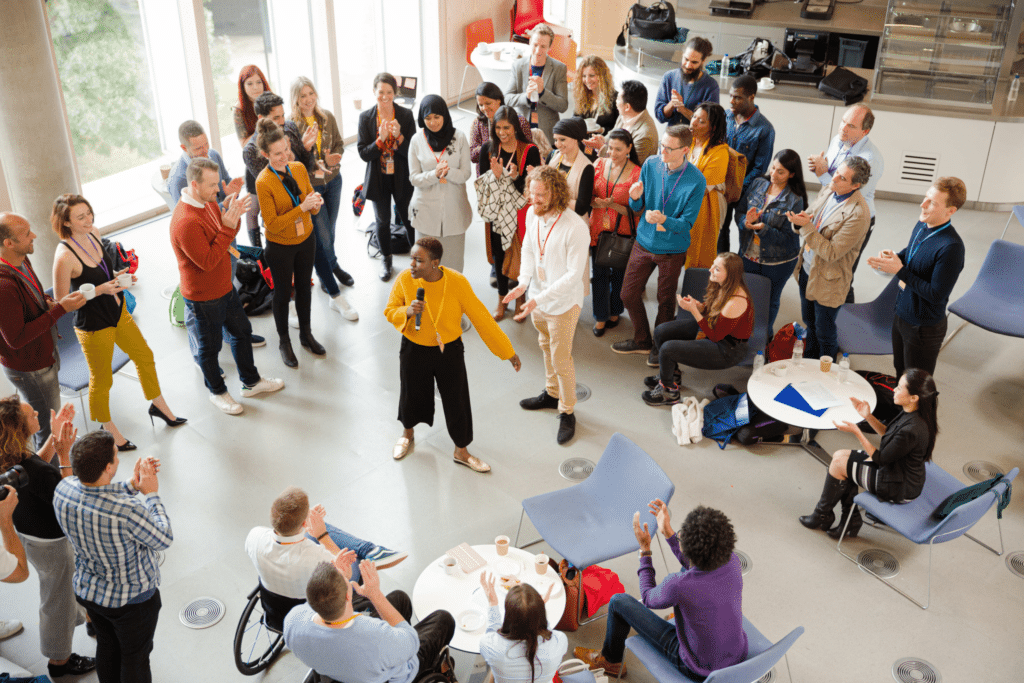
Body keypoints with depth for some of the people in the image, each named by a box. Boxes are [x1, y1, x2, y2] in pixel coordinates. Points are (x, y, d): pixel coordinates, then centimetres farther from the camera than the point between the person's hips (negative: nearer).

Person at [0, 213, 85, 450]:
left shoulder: (21, 261, -4)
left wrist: (48, 302, -6)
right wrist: (59, 309, -29)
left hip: (44, 354, 9)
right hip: (28, 368, -9)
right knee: (48, 429, 7)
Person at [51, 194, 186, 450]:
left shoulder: (93, 234, -5)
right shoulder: (64, 256, -29)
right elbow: (61, 301, -21)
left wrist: (118, 275, -5)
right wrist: (99, 290, -28)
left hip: (117, 312, 8)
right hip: (93, 326, -8)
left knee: (144, 356, 22)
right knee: (101, 380, 11)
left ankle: (159, 406, 46)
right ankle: (108, 430, 35)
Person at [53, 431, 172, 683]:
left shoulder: (63, 490, -20)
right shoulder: (128, 511, -39)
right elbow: (164, 539, -20)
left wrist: (132, 485, -4)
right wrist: (152, 494, -14)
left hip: (87, 591, 6)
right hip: (131, 598, -6)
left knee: (107, 646, 30)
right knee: (135, 655, 20)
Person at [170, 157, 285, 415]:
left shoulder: (208, 202, -2)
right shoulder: (186, 222, -32)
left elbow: (222, 234, 7)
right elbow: (208, 262, -30)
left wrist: (233, 215, -14)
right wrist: (229, 226, -32)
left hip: (224, 287, 9)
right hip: (204, 297, -9)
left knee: (242, 331, 22)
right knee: (210, 346, 13)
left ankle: (251, 381, 42)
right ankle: (217, 392, 35)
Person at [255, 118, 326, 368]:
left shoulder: (299, 168, -7)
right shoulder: (263, 182, -24)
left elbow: (311, 205, 3)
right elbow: (273, 224, -23)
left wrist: (316, 203, -21)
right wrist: (302, 208, -31)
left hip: (306, 239, 5)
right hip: (280, 247, -5)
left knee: (304, 287, 21)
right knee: (283, 292, 13)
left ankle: (306, 334, 41)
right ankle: (284, 341, 34)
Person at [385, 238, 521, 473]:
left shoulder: (457, 282, -23)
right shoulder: (405, 280, -19)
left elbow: (480, 318, -14)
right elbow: (389, 311, -4)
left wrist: (507, 351, -10)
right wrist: (407, 311, -28)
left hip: (449, 350, -1)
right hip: (414, 350, 1)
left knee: (457, 402, 9)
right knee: (412, 396, 20)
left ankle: (461, 452, 34)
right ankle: (407, 434, 54)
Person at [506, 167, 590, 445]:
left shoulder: (576, 228, -28)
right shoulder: (532, 214, -7)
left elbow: (574, 275, -26)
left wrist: (539, 299, -31)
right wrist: (524, 282, -11)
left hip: (563, 302, -7)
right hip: (538, 296, 7)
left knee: (561, 358, 4)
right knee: (546, 347, 24)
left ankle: (567, 412, 22)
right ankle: (552, 393, 46)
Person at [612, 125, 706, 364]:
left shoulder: (696, 181, -19)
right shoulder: (650, 165, -7)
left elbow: (687, 222, -18)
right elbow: (637, 208, 0)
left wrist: (663, 220, -37)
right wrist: (635, 198, -23)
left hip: (672, 249, -4)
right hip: (644, 243, 4)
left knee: (665, 300, 12)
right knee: (629, 293, 11)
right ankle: (642, 340, 34)